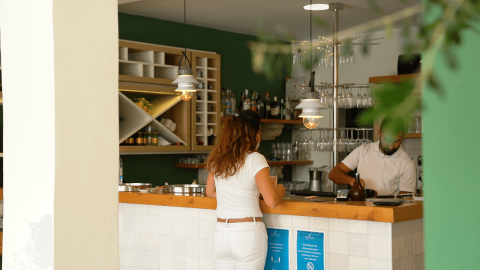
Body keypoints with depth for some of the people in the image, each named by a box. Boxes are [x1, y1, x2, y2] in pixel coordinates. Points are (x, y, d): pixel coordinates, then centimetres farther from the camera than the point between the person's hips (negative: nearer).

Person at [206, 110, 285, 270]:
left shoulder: (217, 159, 6)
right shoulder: (255, 159, -11)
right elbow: (272, 201, -16)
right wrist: (281, 190, 6)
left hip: (221, 232, 5)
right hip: (248, 233, -5)